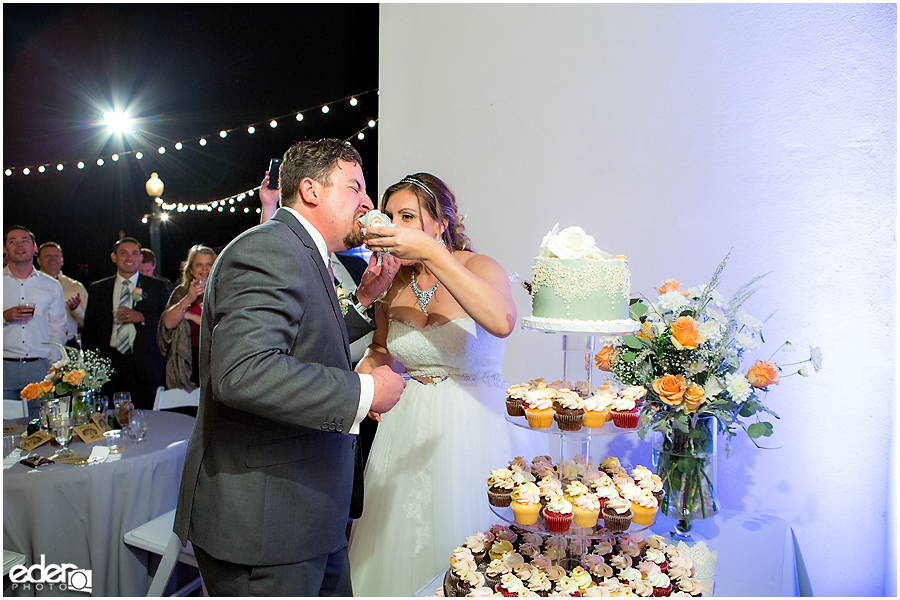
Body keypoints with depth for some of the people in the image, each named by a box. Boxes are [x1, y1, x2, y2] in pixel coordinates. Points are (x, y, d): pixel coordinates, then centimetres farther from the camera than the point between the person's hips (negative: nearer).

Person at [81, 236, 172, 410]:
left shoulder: (158, 287, 8)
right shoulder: (98, 289, 15)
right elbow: (89, 329, 17)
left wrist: (142, 317, -11)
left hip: (145, 367, -2)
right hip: (109, 364, 2)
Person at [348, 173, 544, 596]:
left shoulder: (478, 268, -13)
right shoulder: (392, 284, 1)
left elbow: (501, 322, -36)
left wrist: (430, 253, -36)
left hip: (473, 426, -4)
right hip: (409, 428, 5)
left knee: (461, 541, 10)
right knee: (401, 541, 16)